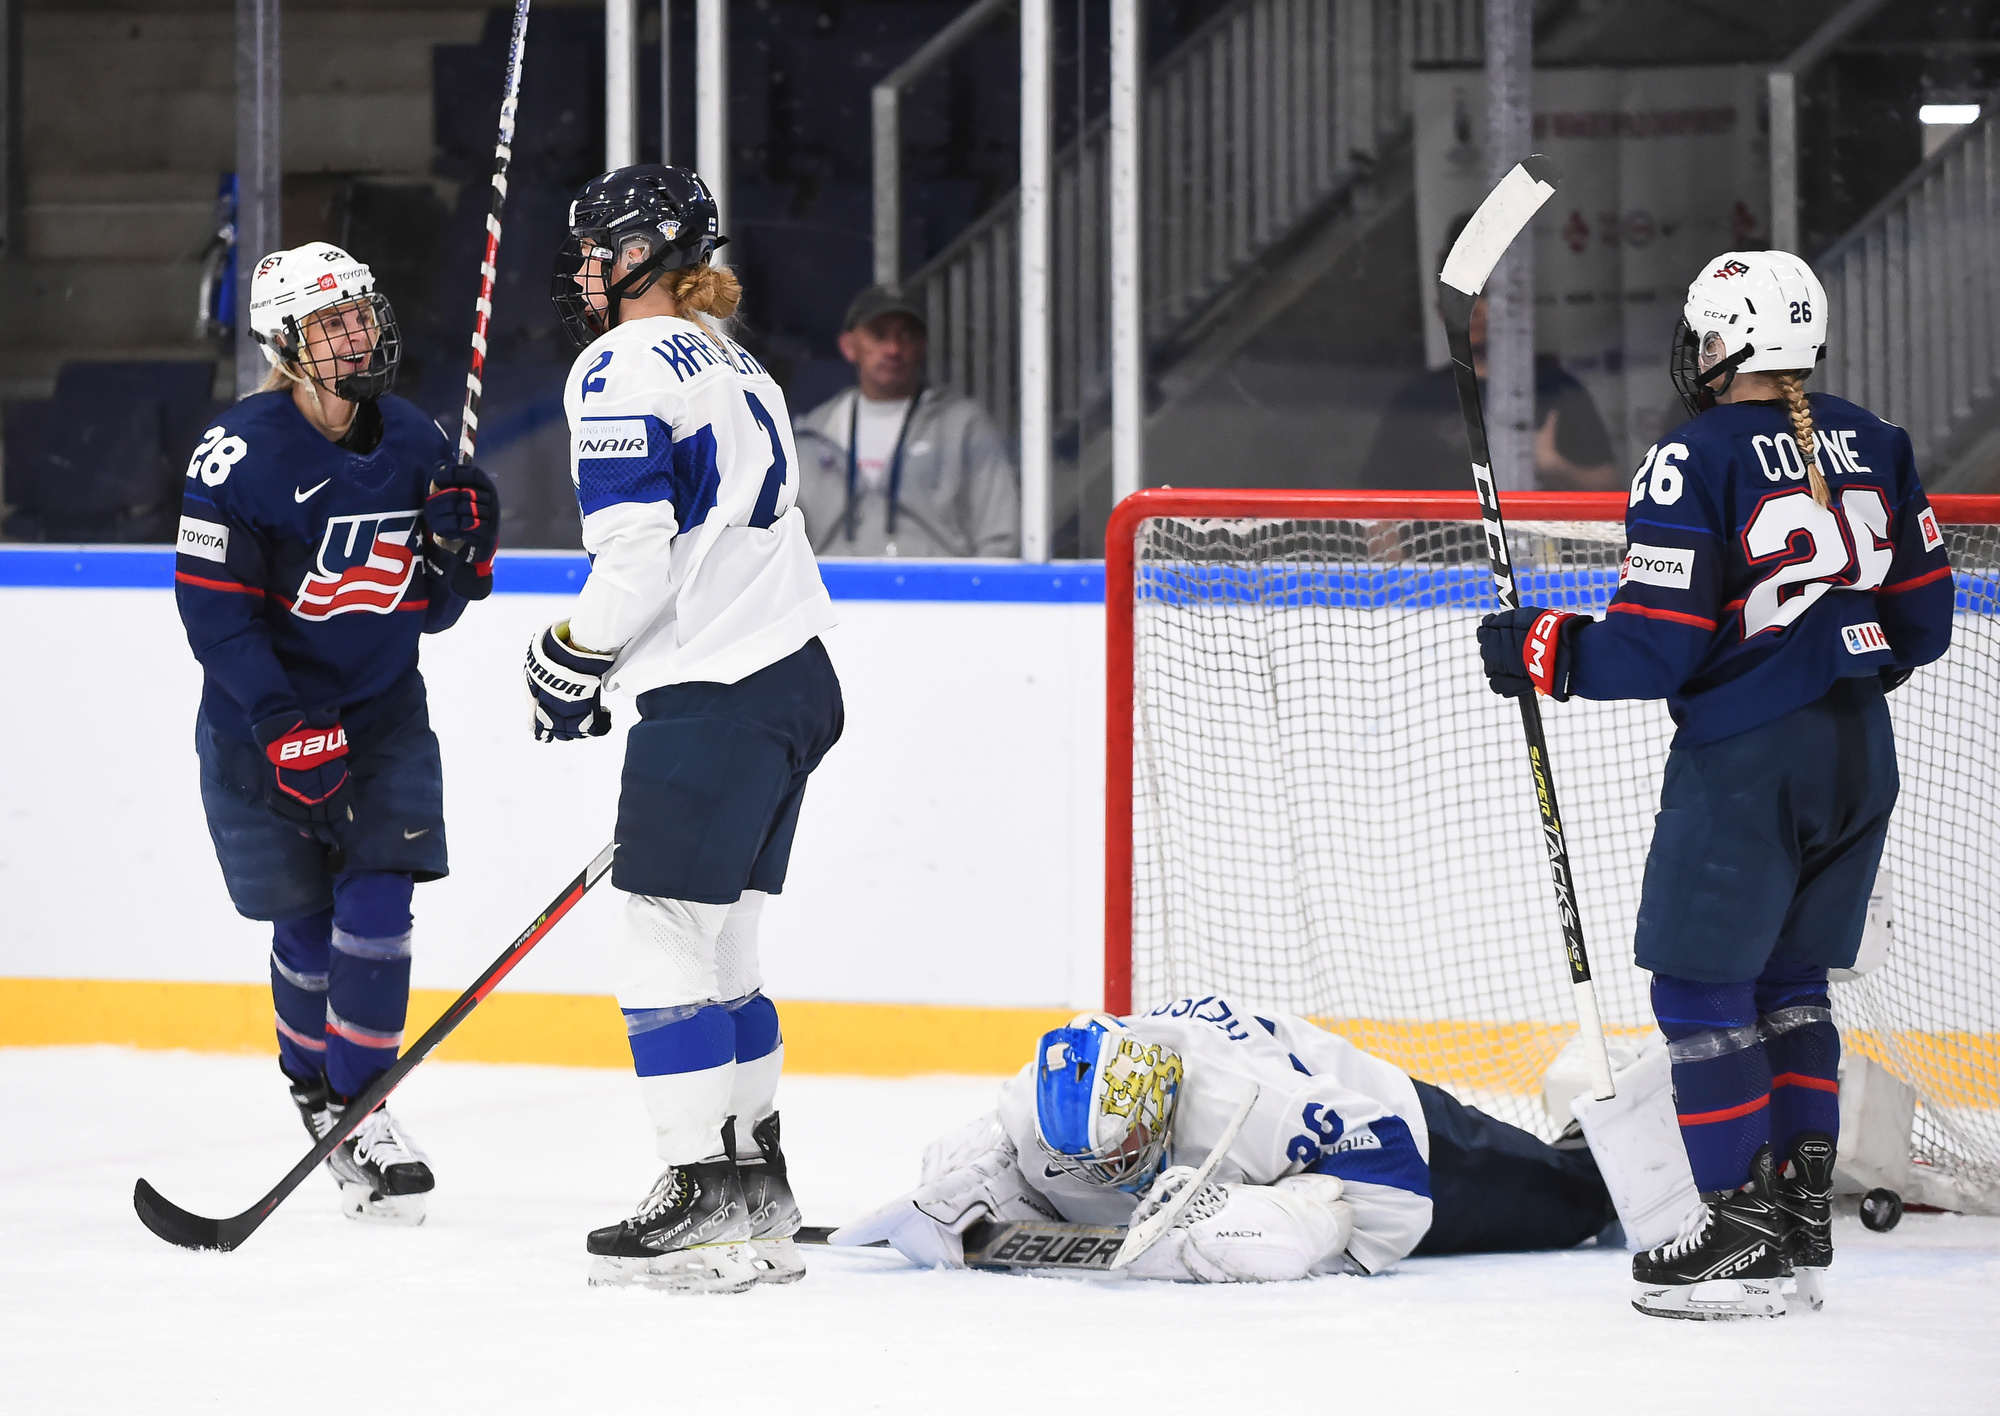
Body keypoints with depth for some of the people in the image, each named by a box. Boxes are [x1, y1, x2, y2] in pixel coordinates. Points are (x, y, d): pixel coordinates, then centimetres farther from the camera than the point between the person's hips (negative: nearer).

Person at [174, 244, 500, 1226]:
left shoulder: (415, 444, 0)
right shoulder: (241, 452, -16)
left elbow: (431, 610, 8)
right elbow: (212, 606, -16)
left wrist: (461, 546, -13)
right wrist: (285, 730, -23)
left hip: (383, 710, 3)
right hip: (264, 716, -3)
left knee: (377, 904, -10)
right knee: (307, 922, 3)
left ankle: (363, 1111, -2)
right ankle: (312, 1084, 29)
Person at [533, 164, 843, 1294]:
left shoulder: (624, 367, -10)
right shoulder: (734, 364, 19)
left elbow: (638, 558, -18)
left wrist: (570, 659, -3)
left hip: (715, 696, -10)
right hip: (797, 679, 10)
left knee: (671, 944, -5)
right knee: (721, 946, 15)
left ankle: (710, 1209, -6)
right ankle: (757, 1197, 18)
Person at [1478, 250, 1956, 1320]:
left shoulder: (1693, 463, -14)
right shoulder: (1872, 446, 7)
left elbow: (1654, 648, -16)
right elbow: (1922, 618, 11)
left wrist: (1541, 651, -2)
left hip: (1747, 760, -7)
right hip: (1861, 753, 7)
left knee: (1701, 982, 1)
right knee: (1791, 978, 18)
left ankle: (1743, 1237, -1)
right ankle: (1803, 1213, 19)